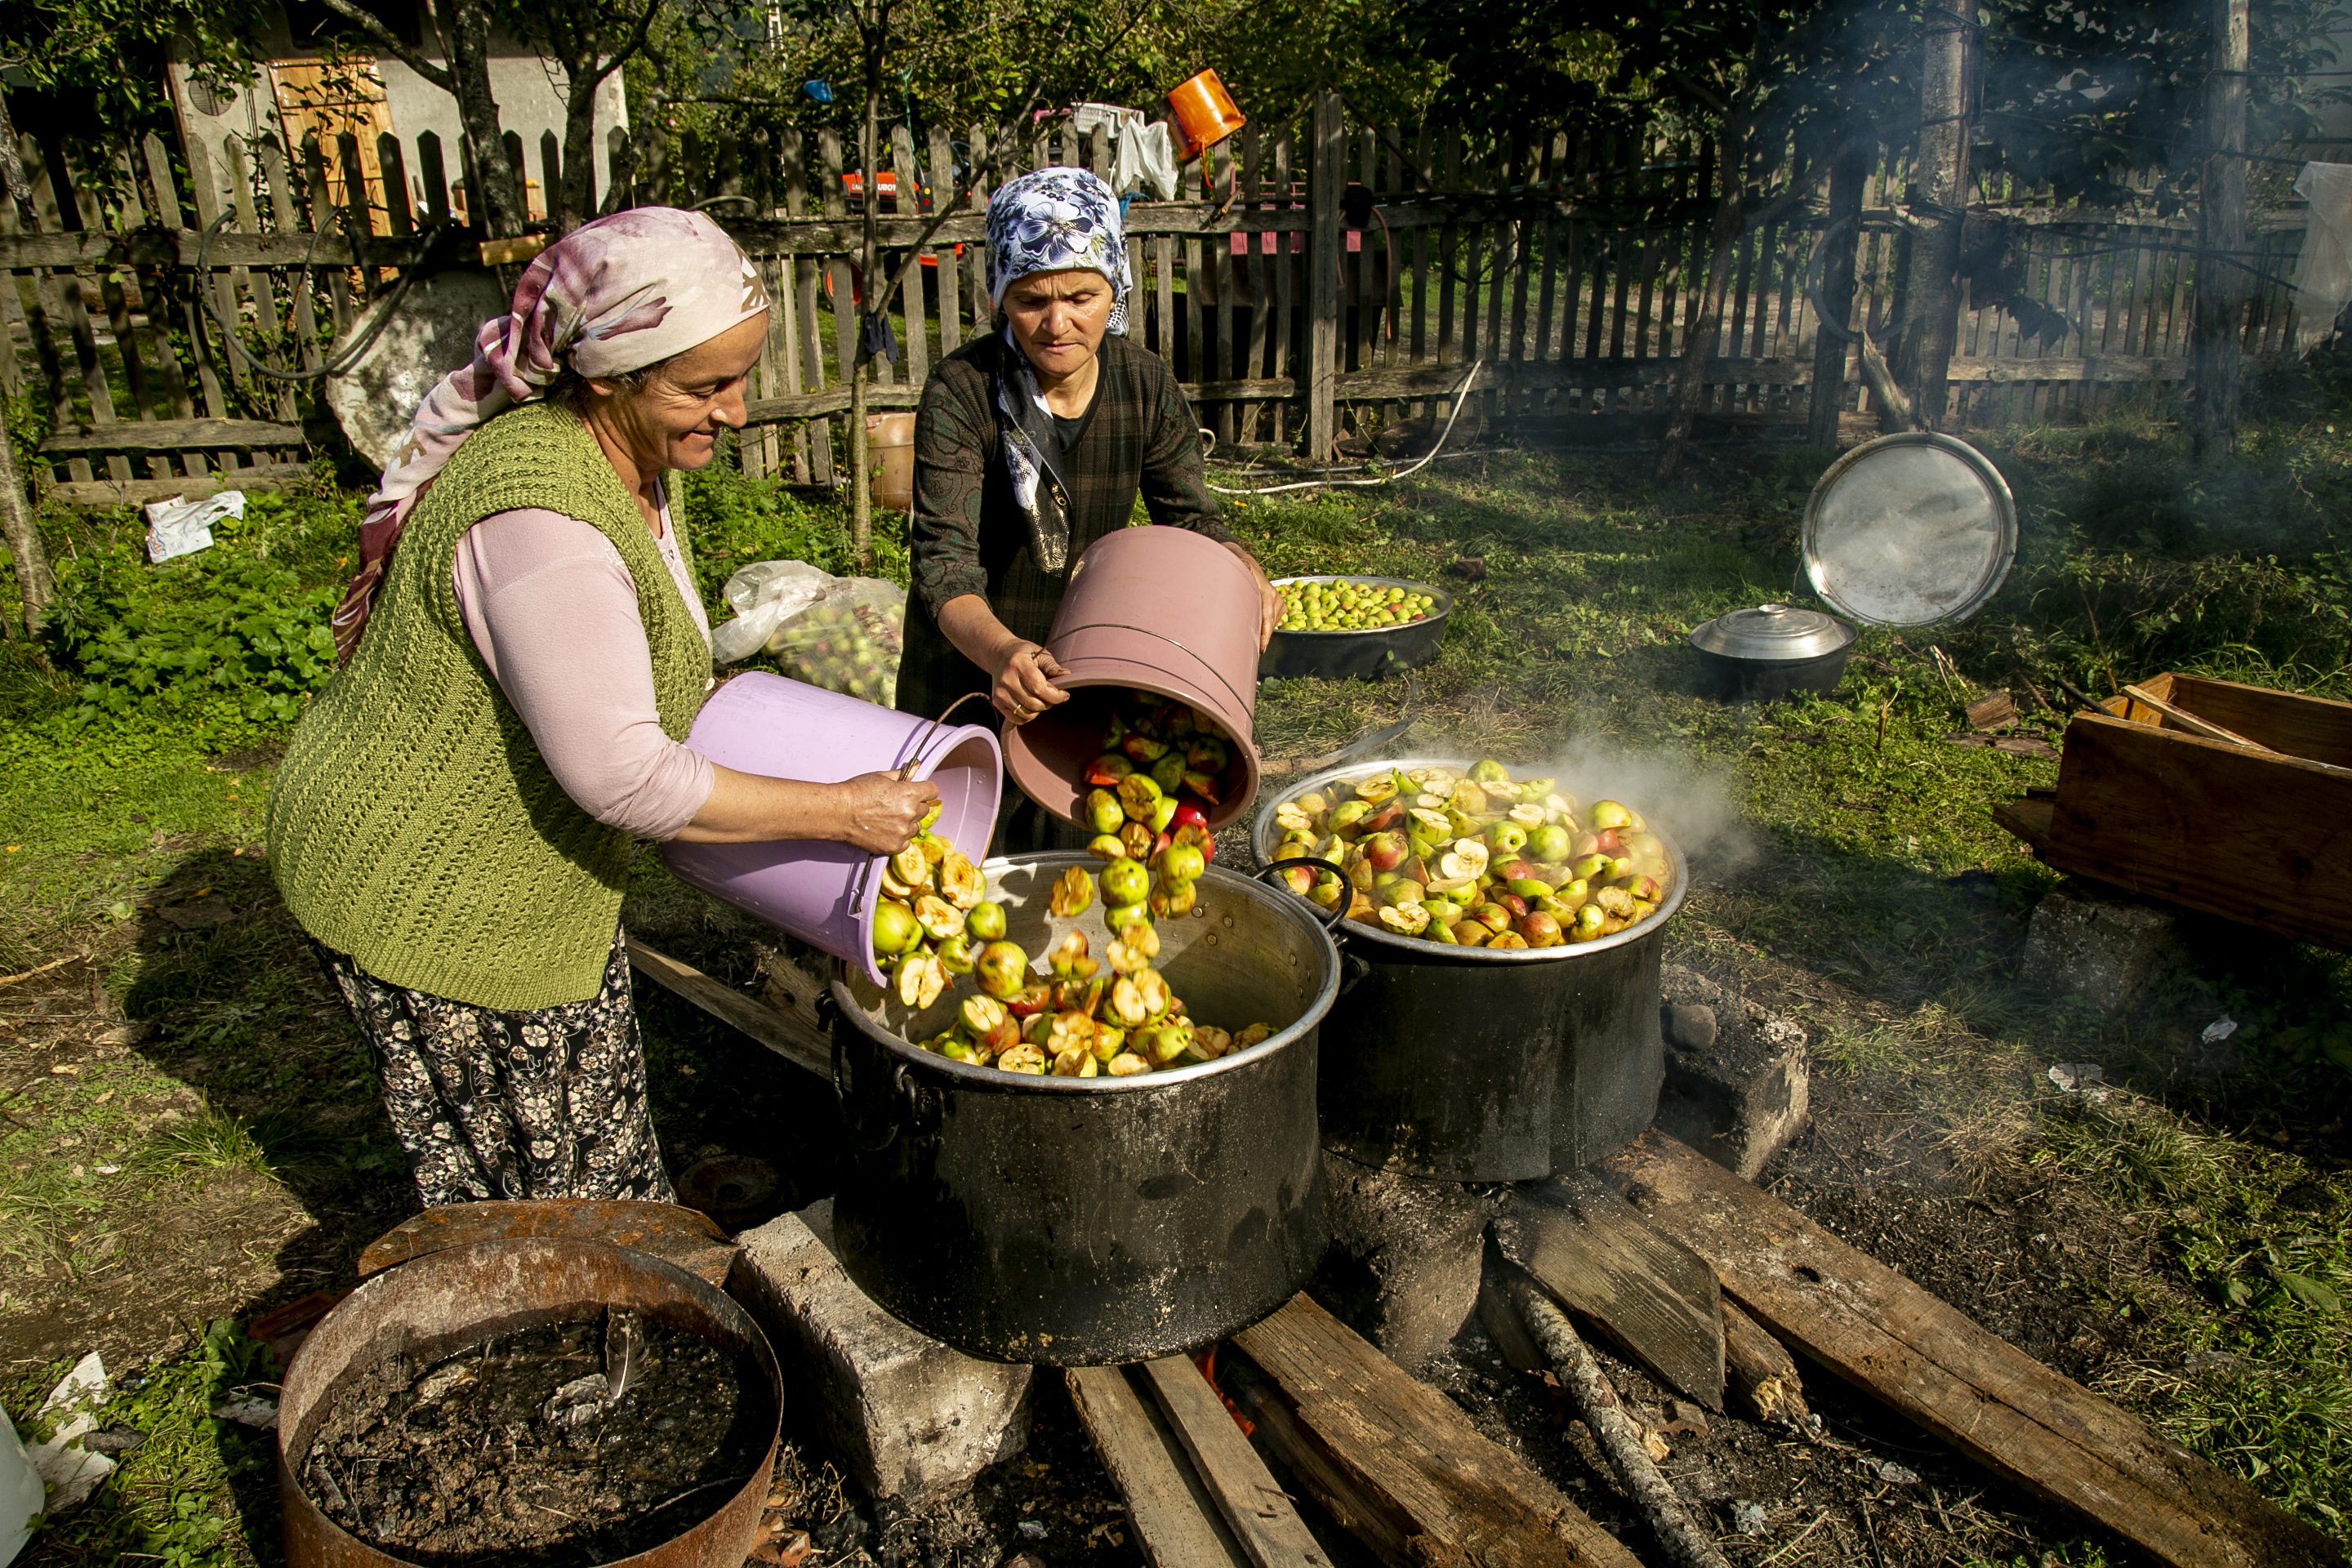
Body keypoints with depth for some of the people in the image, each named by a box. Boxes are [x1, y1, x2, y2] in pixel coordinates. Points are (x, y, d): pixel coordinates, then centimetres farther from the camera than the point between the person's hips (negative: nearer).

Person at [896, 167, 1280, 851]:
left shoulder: (1145, 383, -9)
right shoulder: (962, 390, -21)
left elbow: (1190, 518, -4)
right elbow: (944, 560, -28)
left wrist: (1240, 569, -28)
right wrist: (999, 651, -49)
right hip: (970, 659, -3)